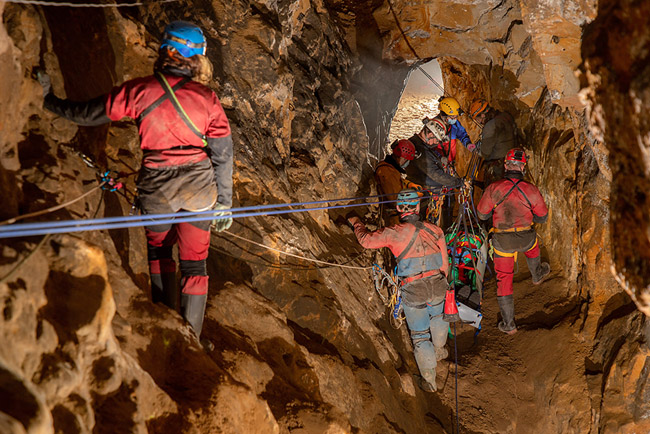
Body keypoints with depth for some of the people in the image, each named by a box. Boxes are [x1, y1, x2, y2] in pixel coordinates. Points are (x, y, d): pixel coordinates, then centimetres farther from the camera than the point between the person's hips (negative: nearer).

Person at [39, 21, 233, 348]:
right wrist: (224, 202, 10)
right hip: (199, 187, 1)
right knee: (194, 261, 10)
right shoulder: (207, 99, -3)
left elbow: (88, 114, 1)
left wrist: (48, 100, 17)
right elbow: (223, 155, 0)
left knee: (158, 250, 24)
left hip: (157, 189, -1)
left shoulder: (139, 91, -8)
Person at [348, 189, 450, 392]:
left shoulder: (394, 233, -12)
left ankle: (429, 379, 18)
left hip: (413, 291, -3)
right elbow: (445, 264, 7)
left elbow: (367, 240, 0)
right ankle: (439, 350, 56)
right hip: (437, 287, 3)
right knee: (439, 316, 35)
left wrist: (357, 223, 19)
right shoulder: (435, 230, 0)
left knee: (419, 334, 12)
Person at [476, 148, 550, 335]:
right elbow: (542, 217, -3)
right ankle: (537, 274, 69)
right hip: (526, 238, 1)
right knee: (532, 248, 38)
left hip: (502, 242, -1)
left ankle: (508, 324, 12)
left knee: (504, 279, 9)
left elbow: (482, 214, -6)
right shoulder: (531, 190, -15)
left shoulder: (494, 189, -18)